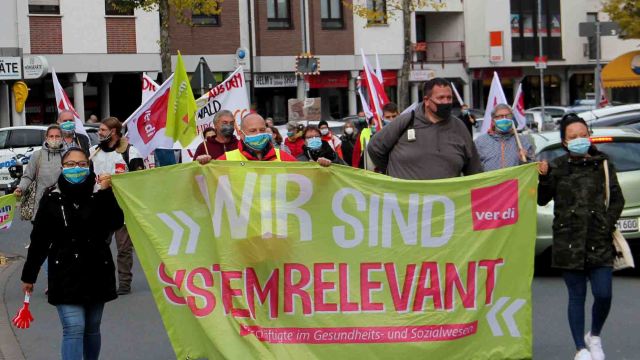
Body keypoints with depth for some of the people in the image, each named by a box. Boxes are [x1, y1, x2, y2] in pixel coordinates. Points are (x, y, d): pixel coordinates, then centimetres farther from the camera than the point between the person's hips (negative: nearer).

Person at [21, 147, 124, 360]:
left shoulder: (98, 194, 1)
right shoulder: (52, 198, -2)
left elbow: (116, 223, -13)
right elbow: (39, 239, 2)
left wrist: (107, 193, -21)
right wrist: (29, 275, 6)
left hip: (97, 271, 2)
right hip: (65, 273, -2)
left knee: (92, 329, 13)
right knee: (73, 329, -12)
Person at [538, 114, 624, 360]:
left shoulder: (602, 165, 5)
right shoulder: (557, 167, 1)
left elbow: (617, 199, 11)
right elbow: (542, 200, 4)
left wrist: (609, 224, -1)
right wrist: (543, 177, -12)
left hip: (599, 241, 1)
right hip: (568, 241, -1)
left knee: (603, 294, -5)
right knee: (577, 296, 5)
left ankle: (594, 336, 23)